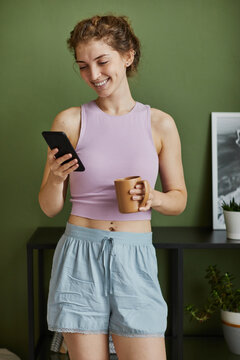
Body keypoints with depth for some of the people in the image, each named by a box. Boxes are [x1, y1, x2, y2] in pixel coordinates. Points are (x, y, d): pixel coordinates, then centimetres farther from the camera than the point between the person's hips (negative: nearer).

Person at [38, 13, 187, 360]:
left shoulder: (160, 124, 2)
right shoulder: (69, 121, 0)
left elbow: (179, 199, 10)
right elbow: (49, 207, 4)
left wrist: (153, 198, -11)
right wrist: (56, 177, -17)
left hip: (136, 257, 1)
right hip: (80, 256, 0)